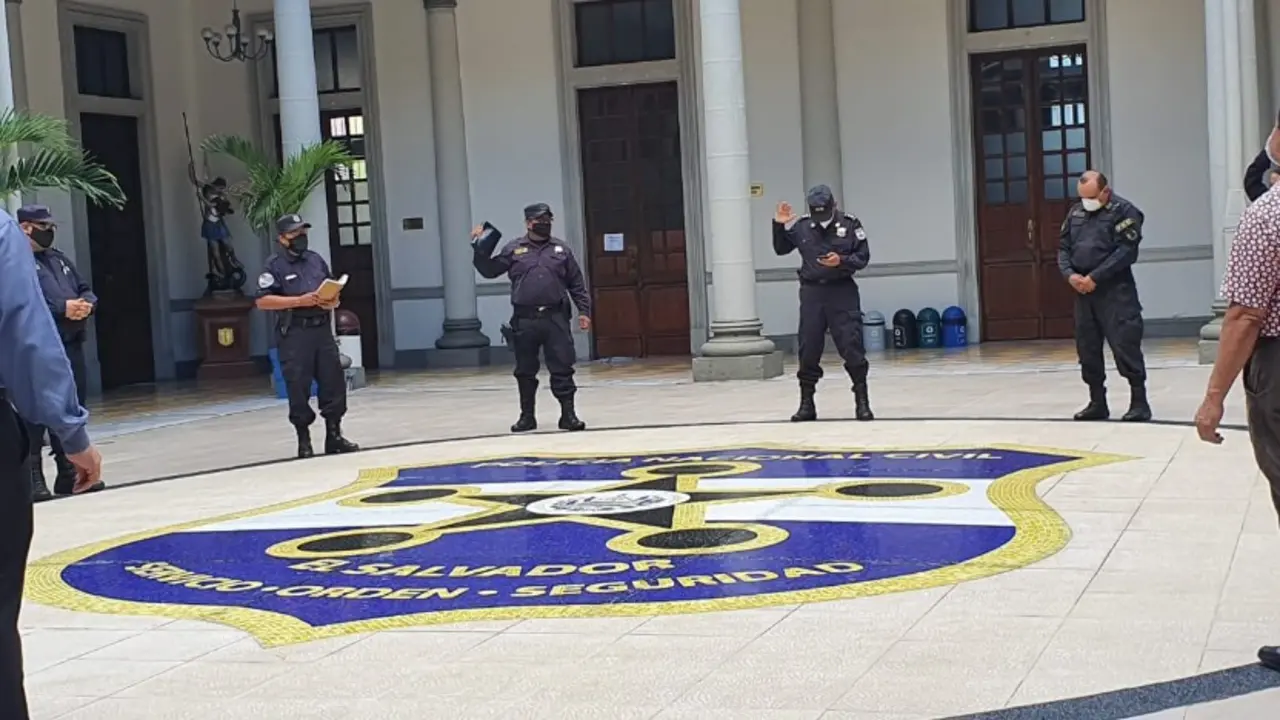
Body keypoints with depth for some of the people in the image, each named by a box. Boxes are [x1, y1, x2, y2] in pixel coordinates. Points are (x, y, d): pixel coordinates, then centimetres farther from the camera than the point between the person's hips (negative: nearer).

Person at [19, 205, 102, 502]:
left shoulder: (59, 258, 21)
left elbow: (85, 289, 23)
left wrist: (86, 303, -1)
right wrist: (62, 308, -22)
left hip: (71, 344, 8)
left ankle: (69, 471, 21)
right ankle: (33, 476, -4)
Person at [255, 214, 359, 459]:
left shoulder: (316, 260, 15)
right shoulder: (275, 265, -3)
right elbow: (262, 301, -11)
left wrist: (333, 302, -2)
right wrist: (299, 301, -17)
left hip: (322, 329, 5)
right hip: (294, 333, -5)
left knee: (334, 382, 4)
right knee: (298, 388, -1)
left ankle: (334, 436, 14)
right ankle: (304, 441, 8)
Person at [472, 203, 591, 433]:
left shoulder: (561, 249, 9)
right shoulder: (513, 249, 6)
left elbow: (576, 284, 10)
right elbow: (489, 270, 7)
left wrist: (584, 311, 3)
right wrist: (479, 249, -6)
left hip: (556, 318, 0)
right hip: (524, 320, 0)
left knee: (562, 368, -2)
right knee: (525, 371, 7)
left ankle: (568, 414, 4)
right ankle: (527, 416, 18)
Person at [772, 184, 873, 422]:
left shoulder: (850, 224, -3)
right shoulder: (801, 227, 3)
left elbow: (863, 257, -2)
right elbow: (781, 249, 14)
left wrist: (841, 261, -19)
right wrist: (779, 225, -1)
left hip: (842, 292, -2)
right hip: (811, 292, 3)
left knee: (852, 347, -5)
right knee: (808, 350, 5)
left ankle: (862, 402, 5)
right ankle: (806, 404, 16)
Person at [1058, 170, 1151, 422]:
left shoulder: (1123, 211, -6)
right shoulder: (1076, 212, 14)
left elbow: (1126, 251, -14)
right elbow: (1063, 247, 14)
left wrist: (1095, 277, -17)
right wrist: (1070, 274, -5)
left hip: (1115, 291, -7)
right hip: (1083, 291, 7)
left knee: (1125, 345, -8)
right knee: (1087, 348, 9)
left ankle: (1139, 401, -1)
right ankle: (1097, 402, 18)